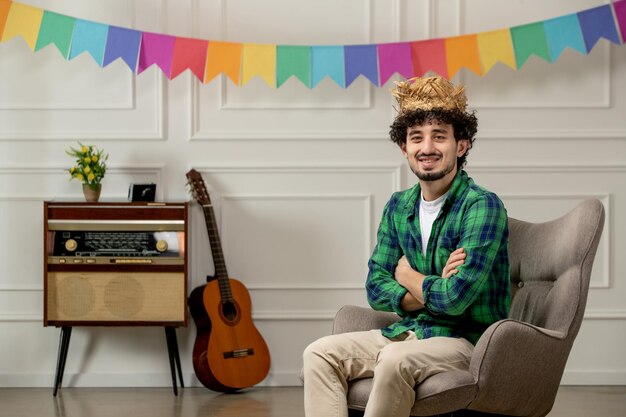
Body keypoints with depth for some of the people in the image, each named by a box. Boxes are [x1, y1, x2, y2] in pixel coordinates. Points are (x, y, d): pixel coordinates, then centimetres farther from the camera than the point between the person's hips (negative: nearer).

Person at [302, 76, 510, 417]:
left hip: (466, 341, -7)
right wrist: (434, 292, -13)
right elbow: (376, 289, 5)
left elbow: (457, 296, -23)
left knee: (395, 360, -35)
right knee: (319, 354, -12)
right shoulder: (398, 207, 9)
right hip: (409, 332, 7)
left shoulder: (482, 206, -13)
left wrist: (407, 275, -3)